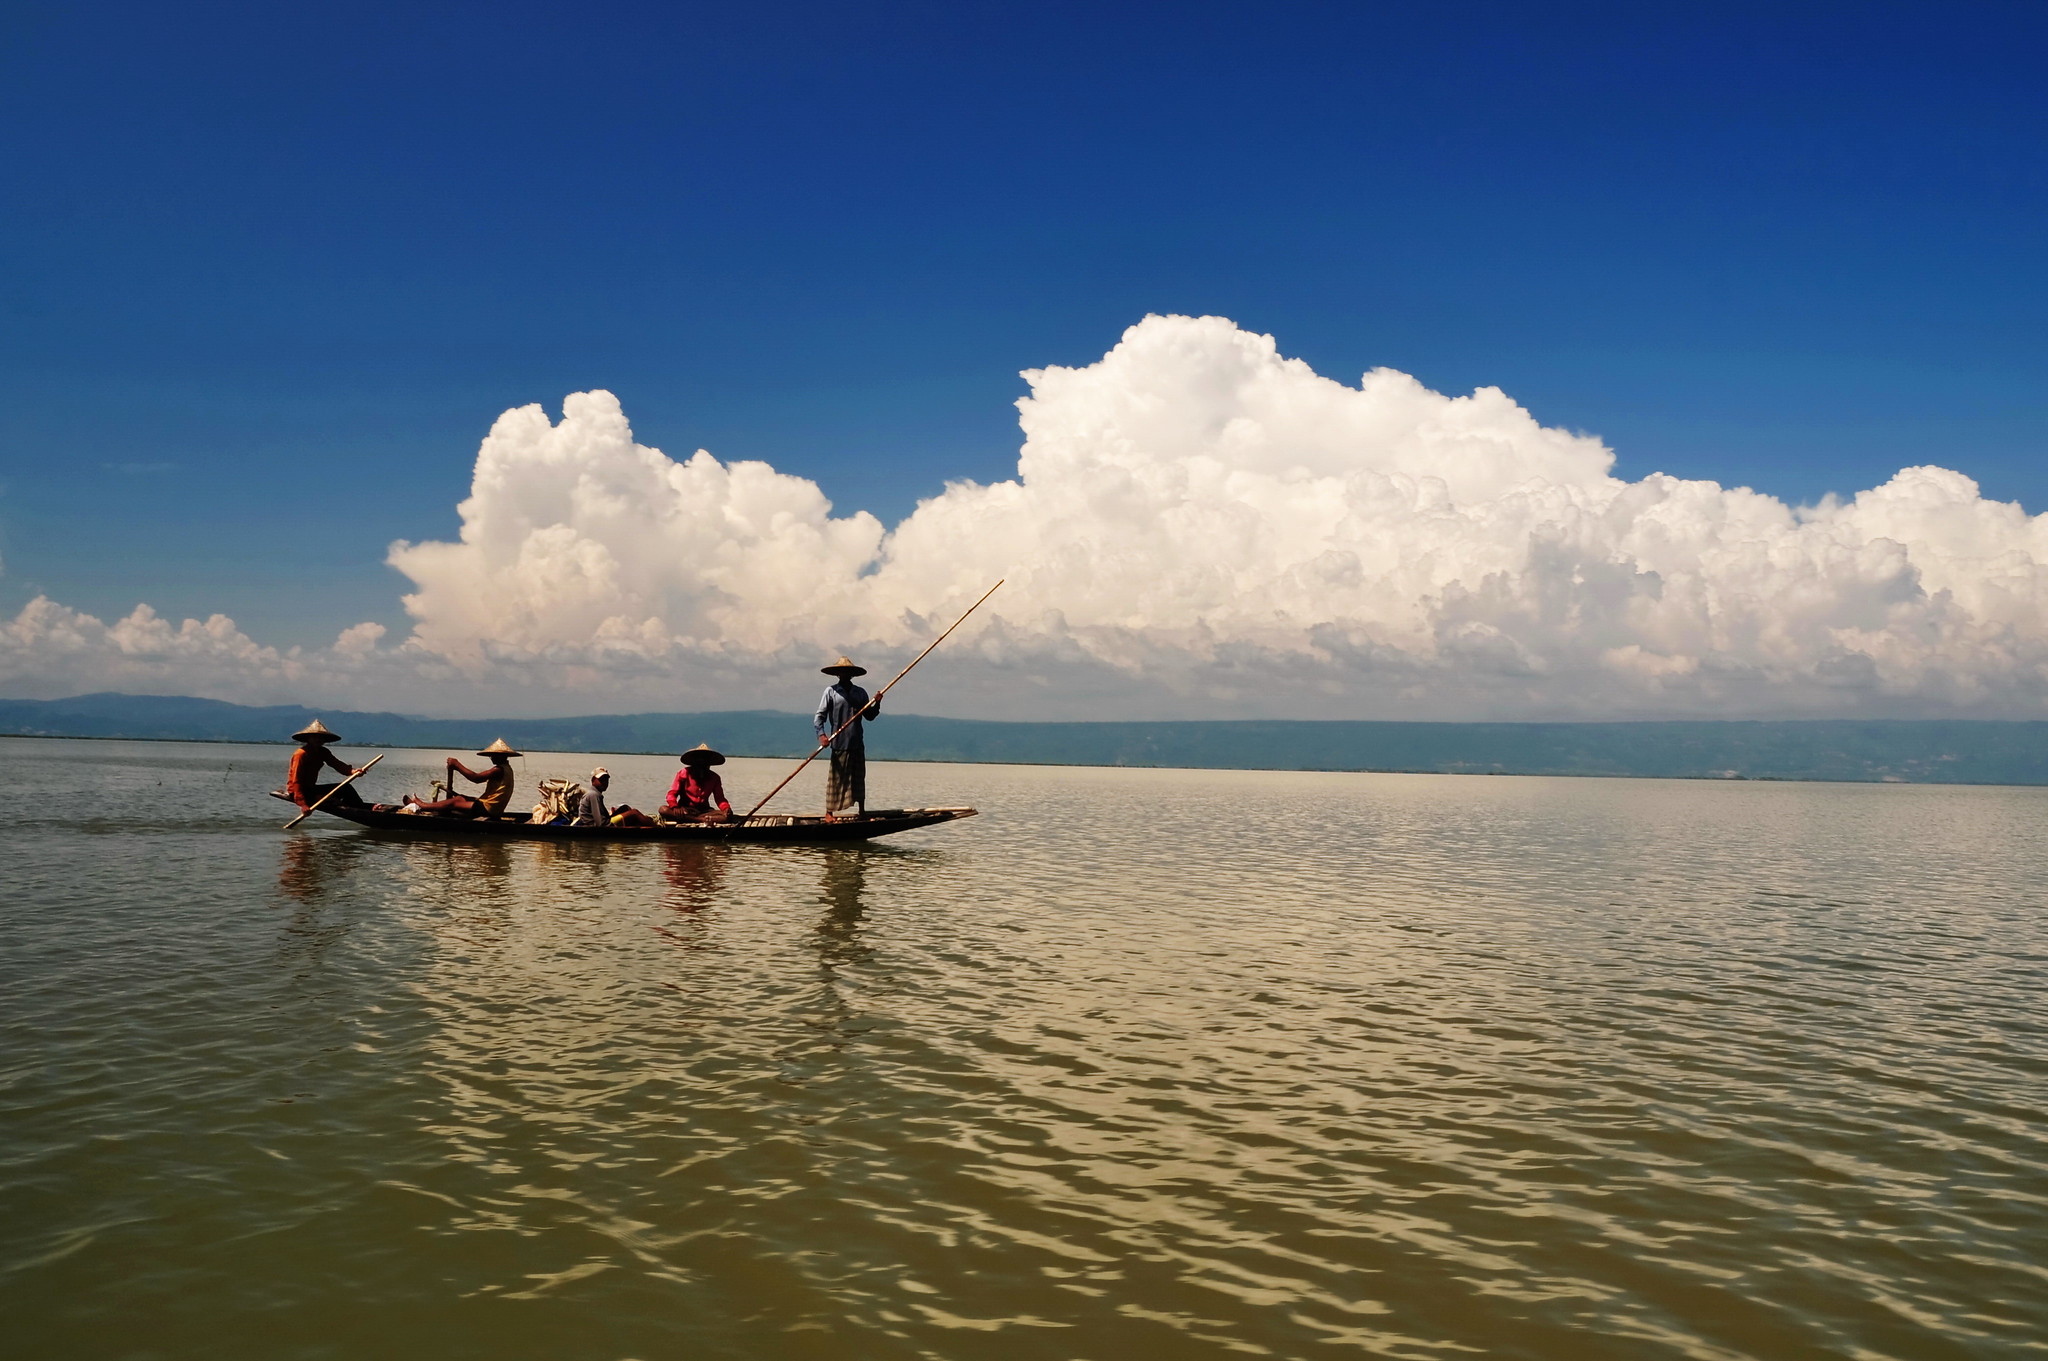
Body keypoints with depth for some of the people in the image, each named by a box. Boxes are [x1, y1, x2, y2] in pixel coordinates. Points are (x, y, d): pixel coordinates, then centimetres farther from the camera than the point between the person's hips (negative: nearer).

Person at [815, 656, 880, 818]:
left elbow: (869, 716, 15)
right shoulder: (831, 691, 0)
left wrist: (877, 704, -3)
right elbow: (820, 715, -4)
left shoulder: (860, 693, 12)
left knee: (859, 777, 10)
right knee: (836, 777, -4)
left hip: (857, 744, 4)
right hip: (839, 743, -4)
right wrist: (821, 734, -19)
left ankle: (861, 811, 19)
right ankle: (829, 813, 3)